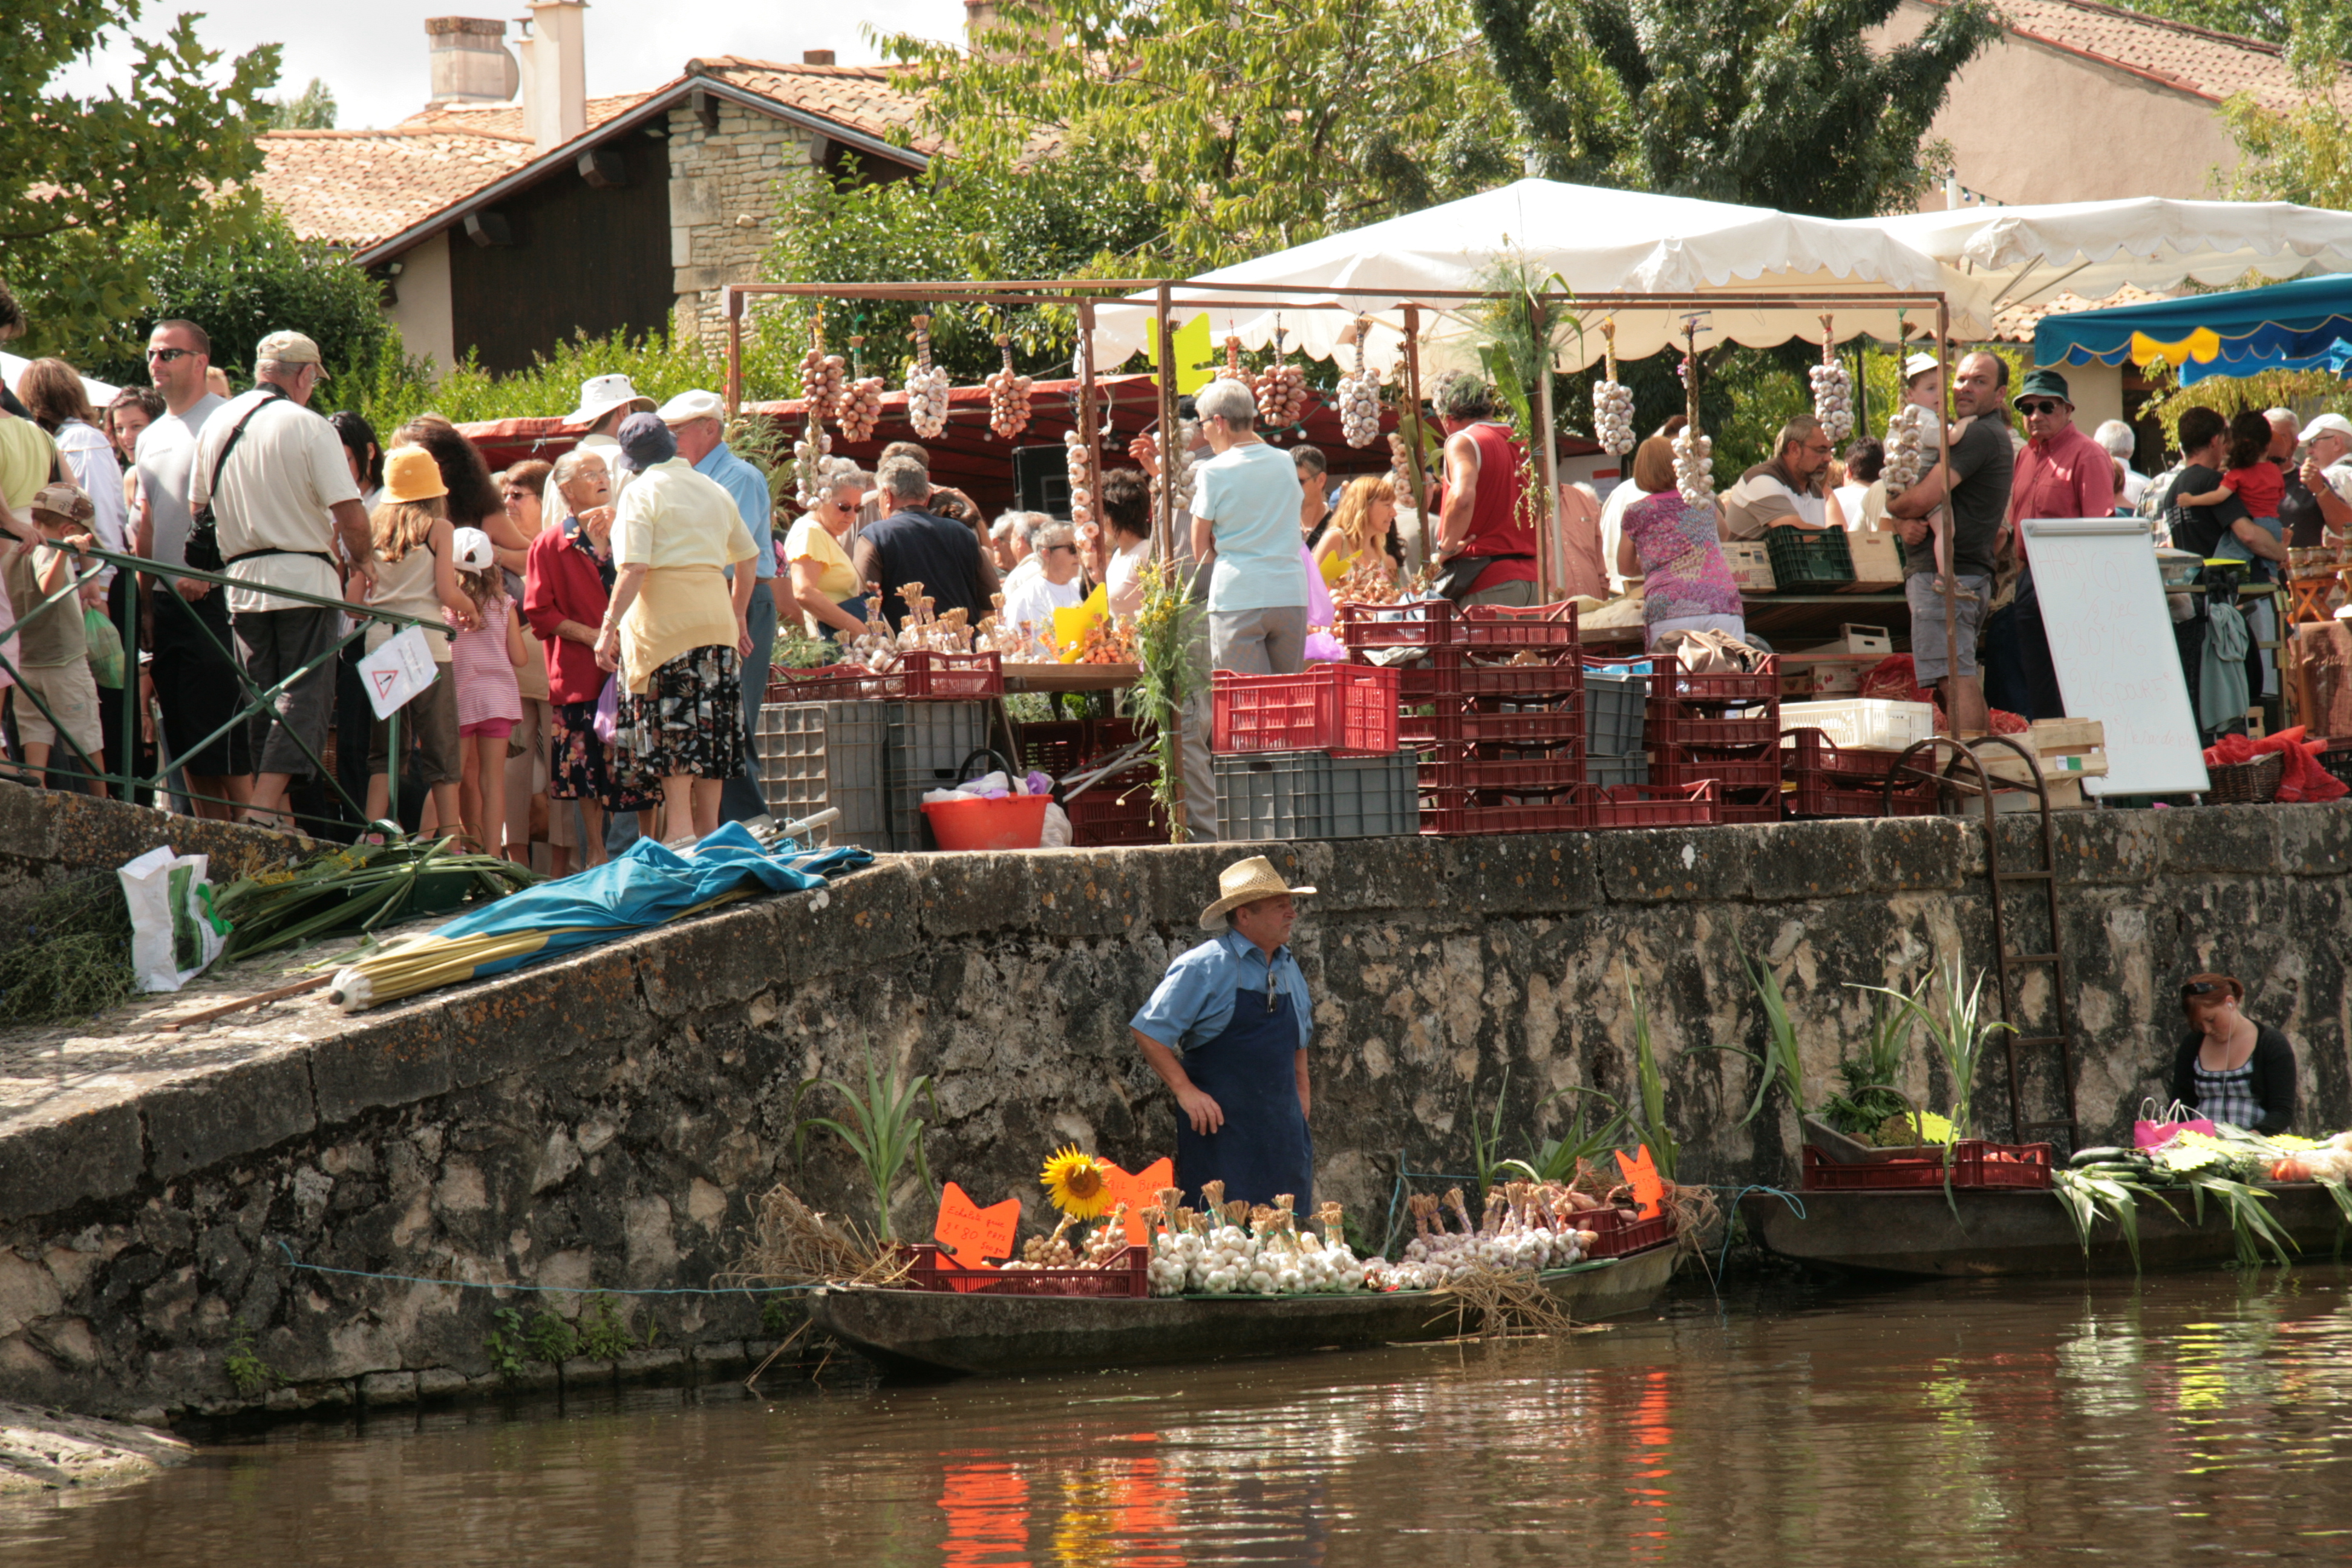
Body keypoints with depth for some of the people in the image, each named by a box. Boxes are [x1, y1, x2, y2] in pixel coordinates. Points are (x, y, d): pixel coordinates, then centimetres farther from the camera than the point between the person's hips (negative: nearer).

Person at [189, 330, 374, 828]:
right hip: (305, 580, -5)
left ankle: (271, 807, 11)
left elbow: (197, 507, 13)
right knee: (303, 698, -5)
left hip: (241, 580, 5)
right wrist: (362, 560, 6)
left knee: (261, 697, 13)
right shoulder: (310, 427, -9)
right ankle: (265, 807, -18)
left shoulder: (218, 426, 8)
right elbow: (349, 514, -13)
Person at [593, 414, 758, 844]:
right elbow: (746, 560, 21)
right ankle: (709, 829, 10)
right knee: (709, 730, 9)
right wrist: (737, 619, 31)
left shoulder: (642, 491, -4)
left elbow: (633, 569, -14)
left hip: (664, 618, -6)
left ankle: (679, 827, -13)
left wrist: (610, 626, -13)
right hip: (716, 615, 6)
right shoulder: (714, 490, 15)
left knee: (671, 729, -6)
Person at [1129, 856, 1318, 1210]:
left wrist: (1301, 1086, 18)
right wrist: (1185, 1091, -14)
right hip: (1222, 1125, -7)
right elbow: (1148, 1031, -9)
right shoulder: (1205, 968, -9)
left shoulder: (1288, 968, 14)